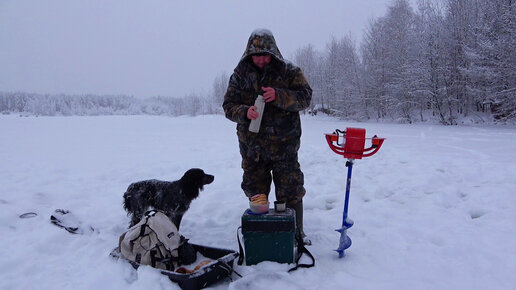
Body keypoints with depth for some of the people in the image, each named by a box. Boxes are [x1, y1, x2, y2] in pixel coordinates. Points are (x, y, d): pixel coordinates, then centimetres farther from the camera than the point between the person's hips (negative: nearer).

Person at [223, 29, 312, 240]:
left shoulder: (289, 71, -1)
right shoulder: (240, 74, 4)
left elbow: (305, 97, -8)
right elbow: (228, 105, 2)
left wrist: (278, 96, -23)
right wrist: (244, 112, -20)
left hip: (284, 145, -2)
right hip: (252, 146, 3)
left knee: (290, 191, 4)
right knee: (255, 193, 15)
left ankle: (296, 232, 23)